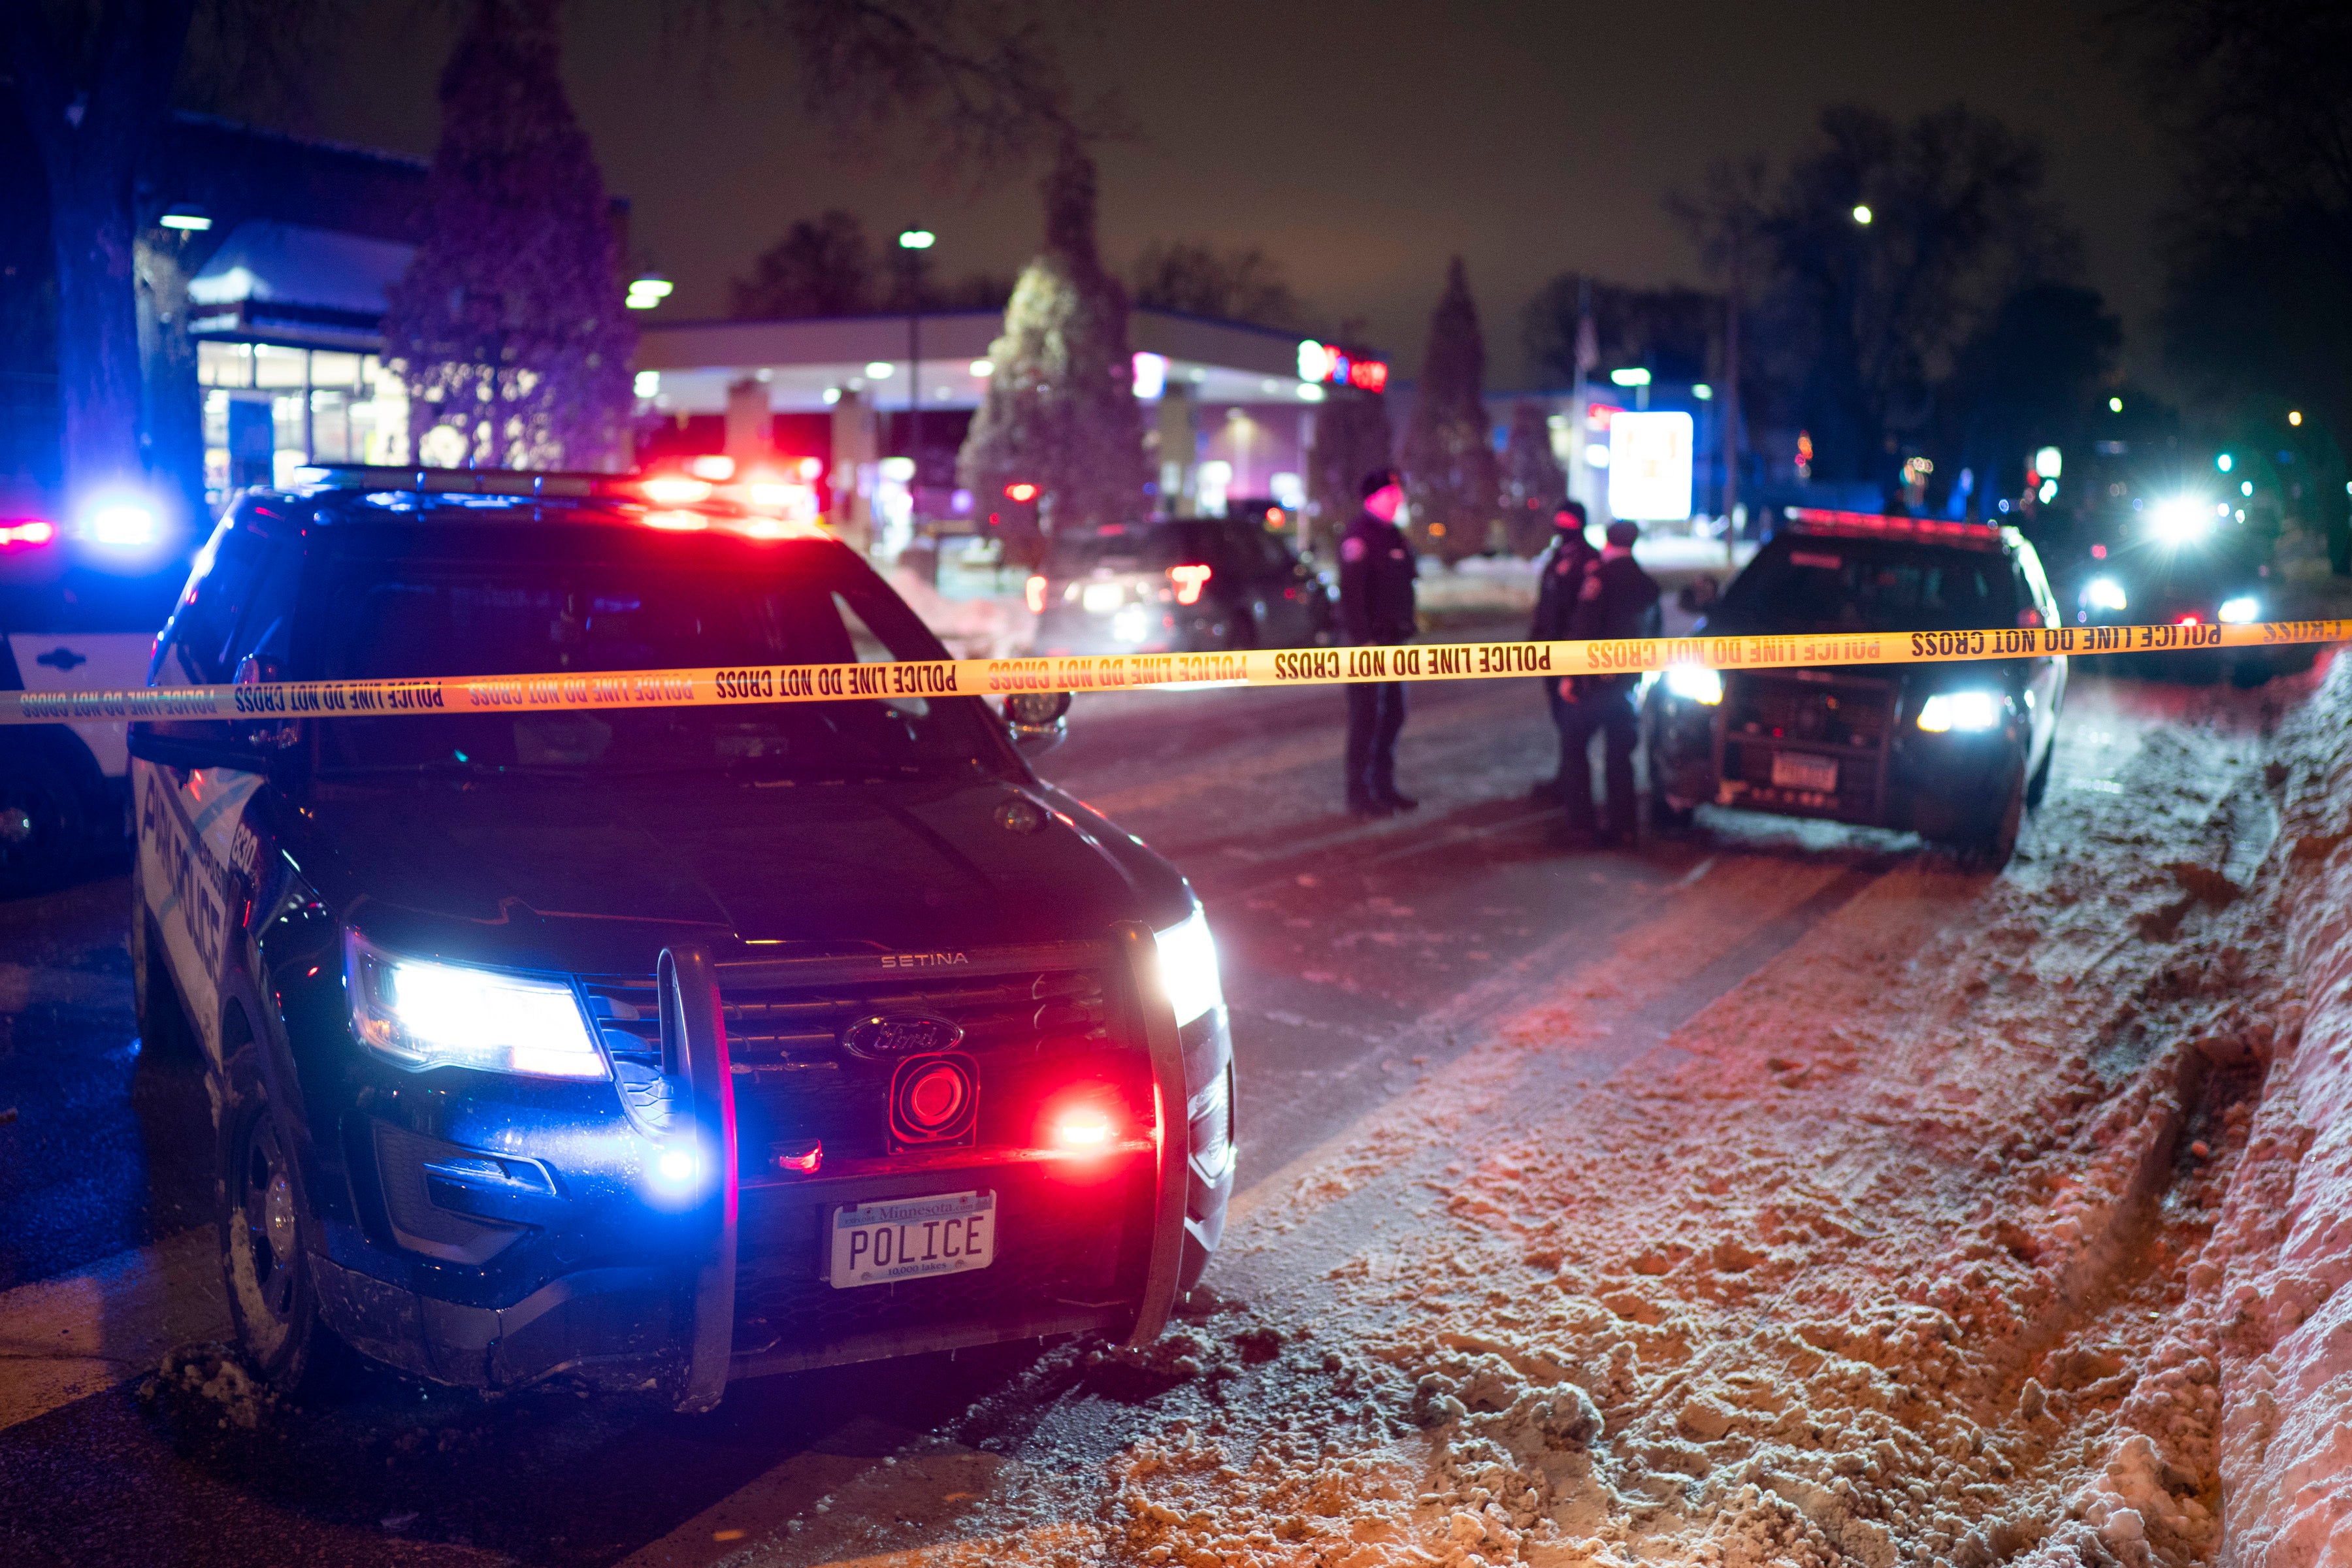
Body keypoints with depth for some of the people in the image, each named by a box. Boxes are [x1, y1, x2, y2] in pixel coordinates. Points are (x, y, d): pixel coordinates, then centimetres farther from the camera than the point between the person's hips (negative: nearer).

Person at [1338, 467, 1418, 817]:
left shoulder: (1395, 536, 16)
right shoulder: (1358, 536, -13)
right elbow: (1351, 592, -20)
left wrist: (1406, 630, 15)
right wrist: (1364, 641, -23)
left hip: (1393, 641, 9)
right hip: (1370, 643, -9)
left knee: (1393, 715, 14)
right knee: (1366, 718, -6)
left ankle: (1384, 787, 24)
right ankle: (1360, 795, 0)